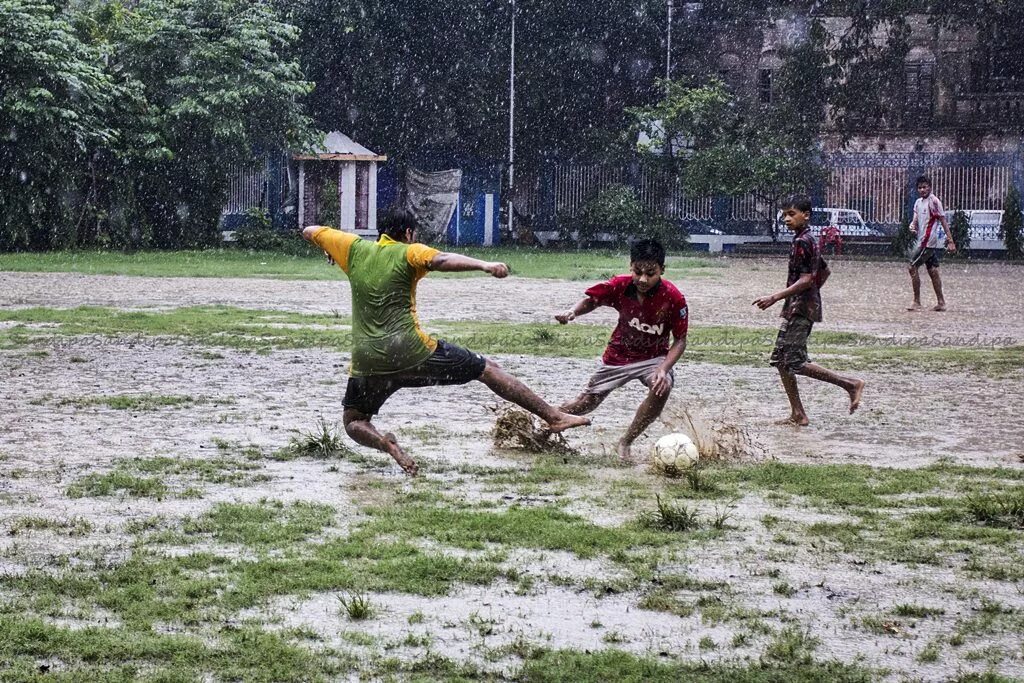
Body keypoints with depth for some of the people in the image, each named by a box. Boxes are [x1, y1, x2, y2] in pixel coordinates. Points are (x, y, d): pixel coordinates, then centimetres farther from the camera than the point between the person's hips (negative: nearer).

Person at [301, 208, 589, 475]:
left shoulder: (355, 248, 11)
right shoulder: (408, 252, -1)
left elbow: (310, 231, 24)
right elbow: (440, 260, -24)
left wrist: (332, 249, 45)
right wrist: (484, 265, -37)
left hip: (366, 362, 3)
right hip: (412, 351, -3)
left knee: (353, 421, 22)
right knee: (487, 369, 9)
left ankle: (384, 443, -12)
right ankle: (553, 416, 7)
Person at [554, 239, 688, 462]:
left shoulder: (674, 298, -26)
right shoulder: (620, 286, -21)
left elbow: (680, 340, -16)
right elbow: (592, 300, -1)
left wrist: (663, 369, -31)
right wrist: (573, 312, -23)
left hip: (654, 357, -2)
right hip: (619, 354, 2)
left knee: (662, 387, -32)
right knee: (586, 403, 6)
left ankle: (625, 444, -12)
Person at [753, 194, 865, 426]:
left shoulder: (802, 242, -16)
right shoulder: (809, 240, 15)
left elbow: (806, 280, -22)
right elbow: (824, 272, 25)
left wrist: (775, 298, -23)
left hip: (801, 309, -10)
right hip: (798, 309, 10)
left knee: (795, 361, -11)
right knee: (780, 359, 9)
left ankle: (850, 384, -6)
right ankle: (797, 414, 9)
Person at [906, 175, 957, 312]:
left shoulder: (933, 201, -13)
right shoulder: (918, 202, 13)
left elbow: (944, 221, -14)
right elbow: (916, 219, 17)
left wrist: (950, 241, -18)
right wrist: (912, 226, -9)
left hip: (928, 242, -9)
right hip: (925, 242, 9)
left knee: (913, 267, -7)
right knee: (932, 270, 10)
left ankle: (917, 302, -4)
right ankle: (941, 303, 13)